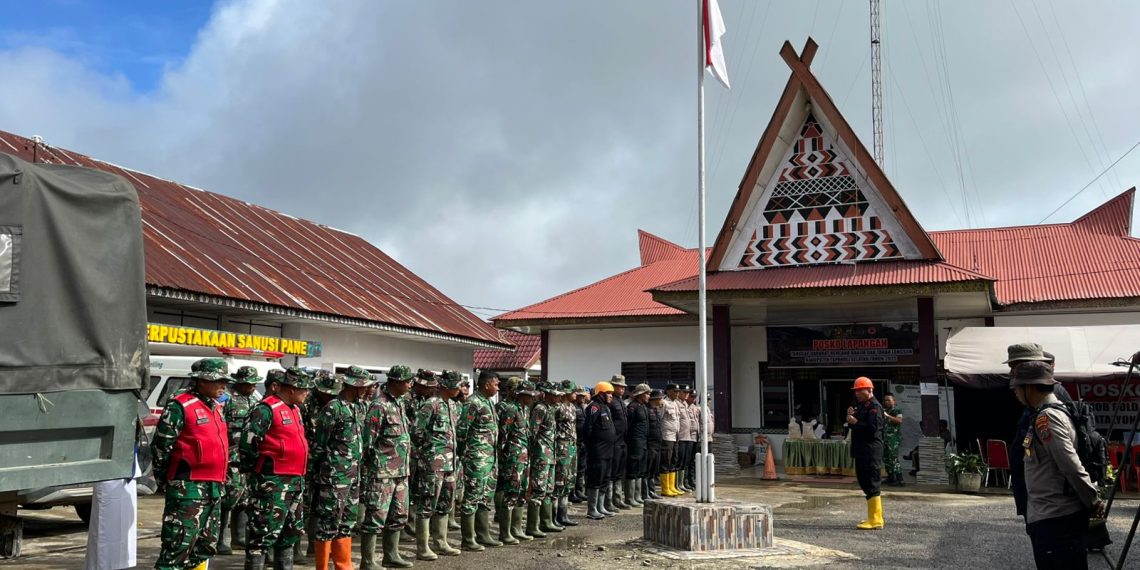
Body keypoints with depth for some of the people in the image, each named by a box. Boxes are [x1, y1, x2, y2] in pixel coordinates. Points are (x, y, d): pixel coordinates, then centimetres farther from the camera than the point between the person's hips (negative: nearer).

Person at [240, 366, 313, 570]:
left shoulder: (294, 409, 15)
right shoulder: (266, 409, -14)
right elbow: (247, 443, -19)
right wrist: (256, 471, -9)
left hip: (295, 482, 9)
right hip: (272, 483, -9)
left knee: (291, 532, 16)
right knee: (264, 534, -5)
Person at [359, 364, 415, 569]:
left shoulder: (400, 403, 13)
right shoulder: (378, 406, -13)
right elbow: (367, 442, -15)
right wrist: (365, 473, -15)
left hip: (401, 472, 9)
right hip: (382, 473, -9)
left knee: (399, 516, 15)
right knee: (376, 517, -2)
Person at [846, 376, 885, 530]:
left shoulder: (875, 407, -11)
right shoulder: (860, 405, 20)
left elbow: (873, 428, -23)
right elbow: (855, 425, 22)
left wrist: (855, 422, -16)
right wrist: (851, 416, 4)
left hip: (871, 452, -10)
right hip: (861, 451, 10)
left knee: (871, 485, -9)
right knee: (865, 483, 14)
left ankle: (876, 521, -7)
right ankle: (874, 517, 23)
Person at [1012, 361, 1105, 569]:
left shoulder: (1047, 417, -16)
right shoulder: (1053, 412, 15)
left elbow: (1071, 465, -23)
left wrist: (1093, 503, -14)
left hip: (1055, 519, -10)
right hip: (1048, 517, 10)